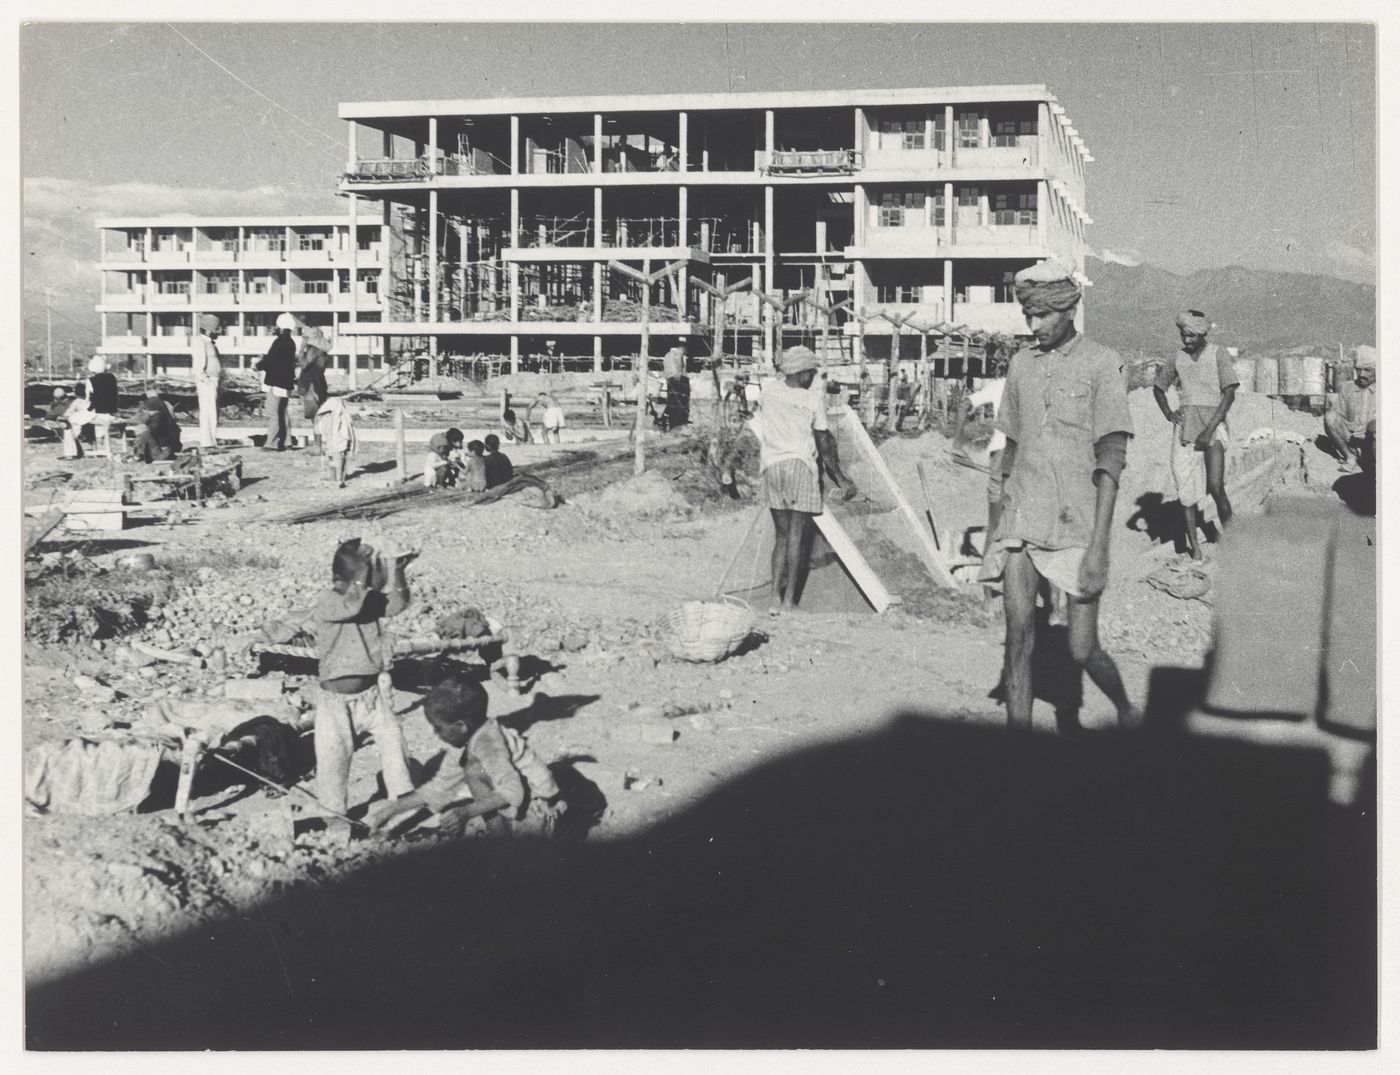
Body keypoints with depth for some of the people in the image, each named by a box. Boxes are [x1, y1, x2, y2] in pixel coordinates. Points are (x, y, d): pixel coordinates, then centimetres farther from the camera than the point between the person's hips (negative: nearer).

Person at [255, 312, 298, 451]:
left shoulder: (280, 341, -17)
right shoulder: (290, 342, 12)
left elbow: (270, 360, -18)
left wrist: (258, 365, -3)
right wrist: (264, 359, 15)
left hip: (276, 382, -10)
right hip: (285, 381, 10)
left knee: (273, 413, -7)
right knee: (282, 413, 15)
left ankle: (272, 443, -8)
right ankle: (283, 441, 20)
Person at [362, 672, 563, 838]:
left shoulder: (488, 742, -25)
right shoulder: (463, 742, 2)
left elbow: (513, 792, -35)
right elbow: (437, 787, 8)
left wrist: (466, 812, -40)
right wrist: (392, 810, 4)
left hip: (538, 812, -9)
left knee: (474, 769, -23)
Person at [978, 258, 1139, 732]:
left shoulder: (1102, 365, -4)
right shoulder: (1022, 364, 11)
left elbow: (1110, 461, -9)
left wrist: (1097, 547, -16)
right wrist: (1002, 521, 20)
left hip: (1078, 525, -4)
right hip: (1022, 521, 4)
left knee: (1083, 651, 1)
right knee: (1018, 632, -7)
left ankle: (1126, 711, 30)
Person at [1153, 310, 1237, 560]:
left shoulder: (1219, 355, 0)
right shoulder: (1177, 359, 10)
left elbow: (1229, 394, -6)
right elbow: (1158, 387, 26)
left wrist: (1210, 430, -14)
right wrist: (1167, 413, 7)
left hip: (1213, 423, -4)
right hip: (1185, 425, 4)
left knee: (1215, 486, -20)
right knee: (1185, 488, -3)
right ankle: (1194, 549, 2)